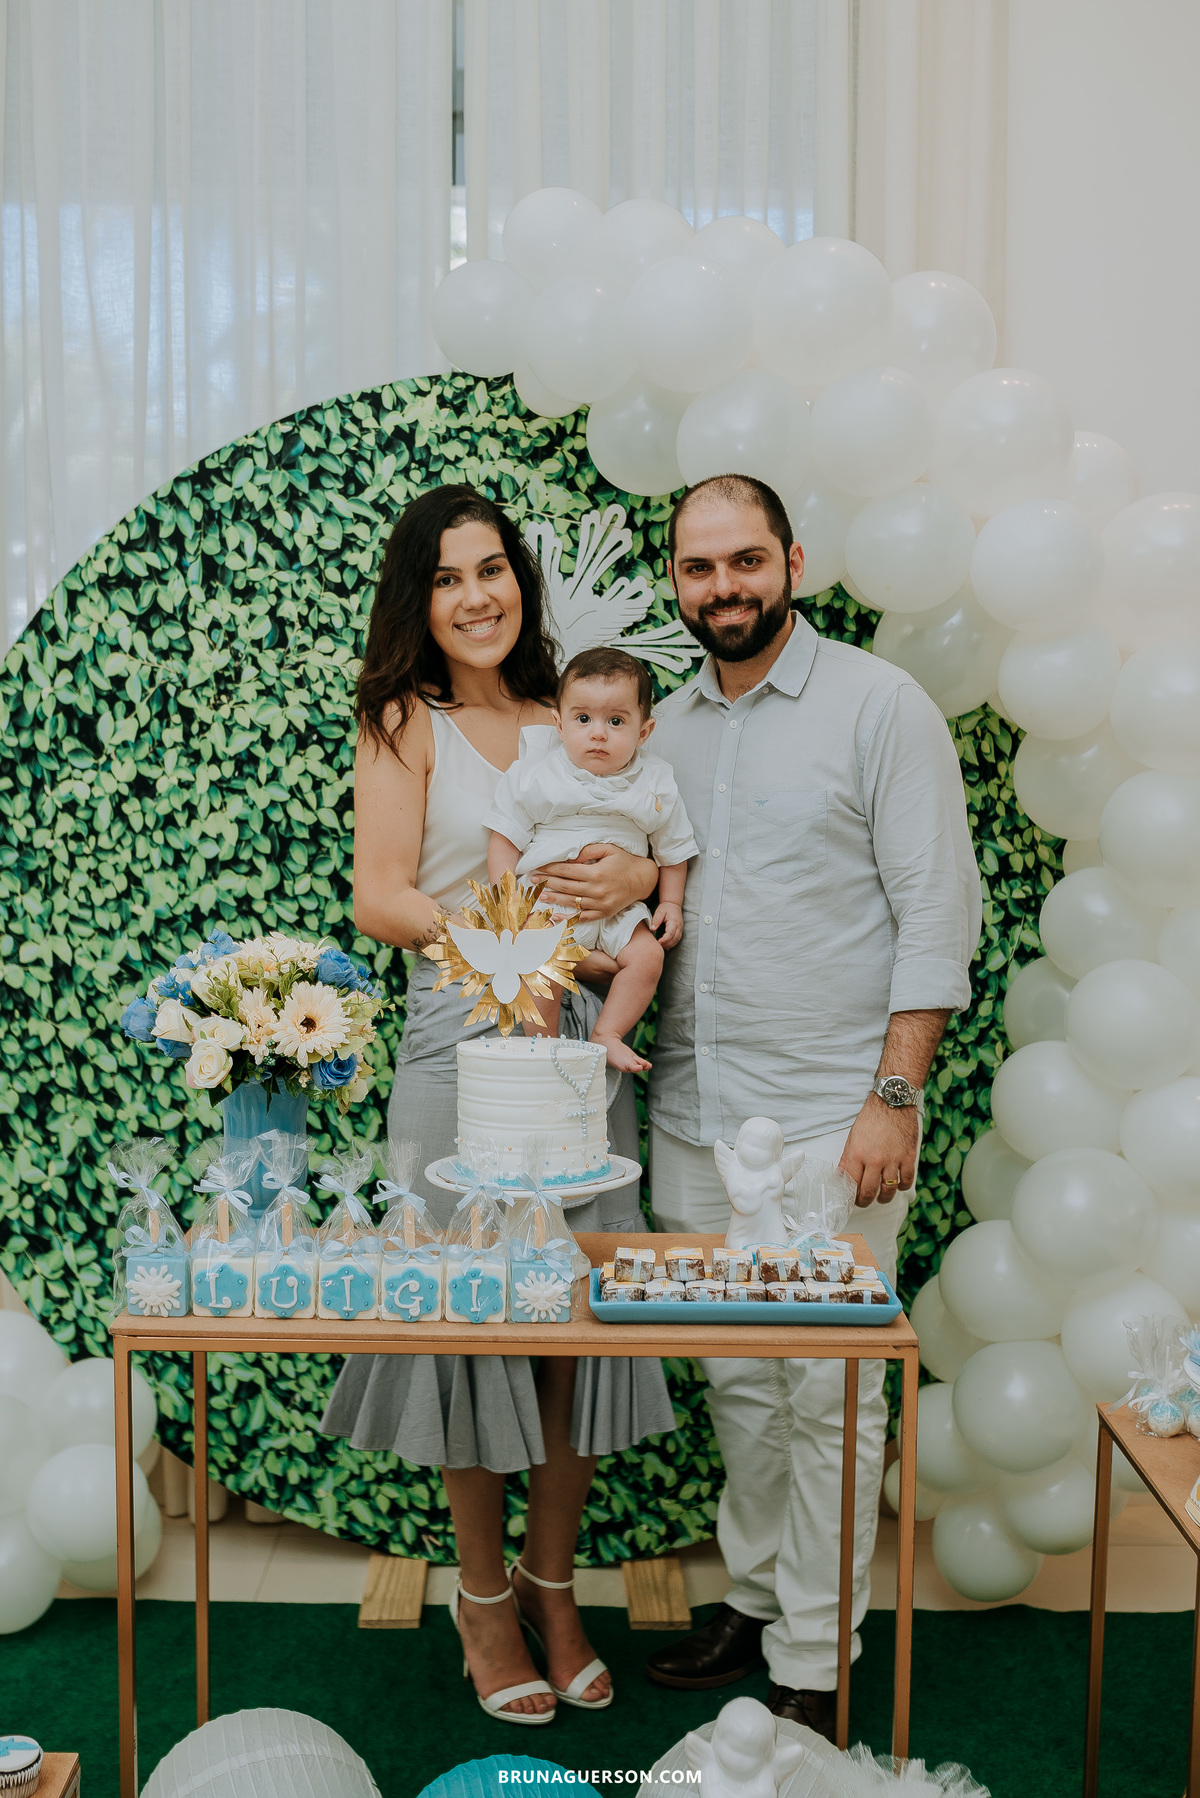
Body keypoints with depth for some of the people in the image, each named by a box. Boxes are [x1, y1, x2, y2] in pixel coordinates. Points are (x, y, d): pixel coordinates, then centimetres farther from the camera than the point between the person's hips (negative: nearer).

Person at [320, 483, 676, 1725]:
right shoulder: (407, 722, 2)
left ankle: (552, 1586, 26)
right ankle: (484, 1598, 24)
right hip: (460, 1044, -4)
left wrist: (638, 877, -7)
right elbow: (378, 899, -6)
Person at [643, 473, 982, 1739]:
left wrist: (893, 1098, -13)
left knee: (828, 1396, 2)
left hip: (829, 1122, -5)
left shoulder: (881, 706, -4)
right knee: (737, 1383, 15)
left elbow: (937, 913, -8)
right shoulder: (665, 726, 12)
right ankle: (754, 1598, 33)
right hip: (691, 1116, 5)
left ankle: (813, 1667, 17)